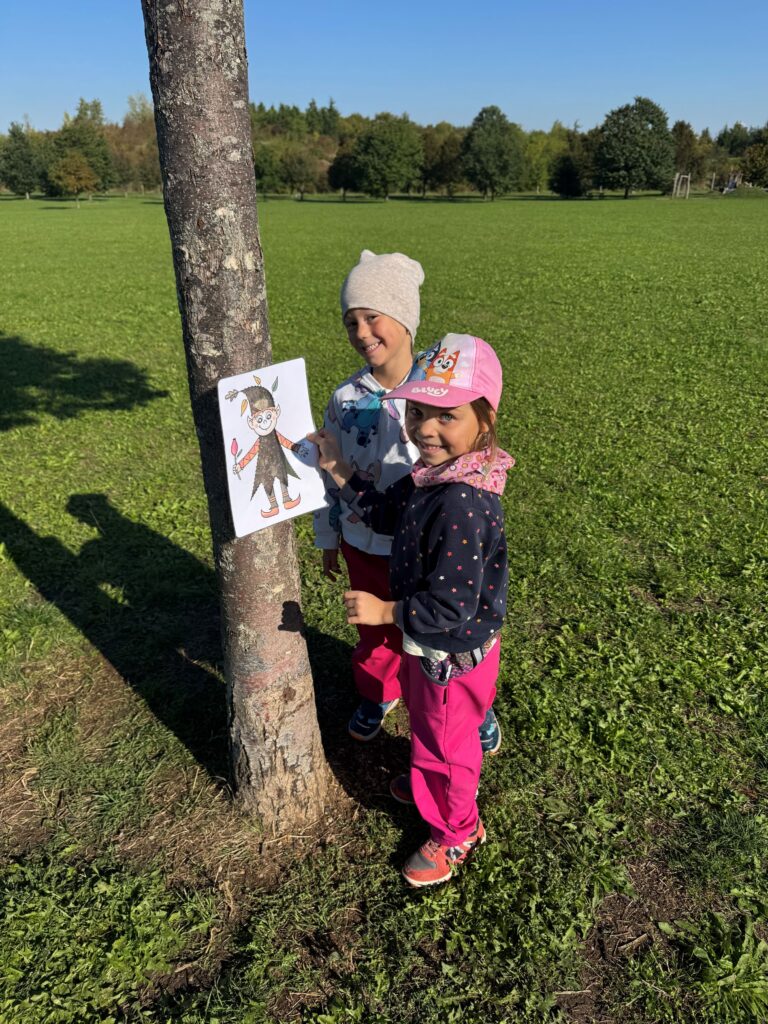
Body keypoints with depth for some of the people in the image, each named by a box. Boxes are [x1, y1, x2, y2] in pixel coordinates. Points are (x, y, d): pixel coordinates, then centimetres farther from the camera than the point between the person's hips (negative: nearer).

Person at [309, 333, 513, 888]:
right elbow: (388, 513, 9)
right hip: (428, 645, 9)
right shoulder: (435, 474, -7)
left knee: (446, 739, 16)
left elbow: (454, 606, -33)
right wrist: (340, 471, 0)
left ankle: (457, 831, 44)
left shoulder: (464, 503, -37)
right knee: (426, 721, 33)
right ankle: (429, 784, 62)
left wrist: (386, 611, -25)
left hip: (452, 654, -9)